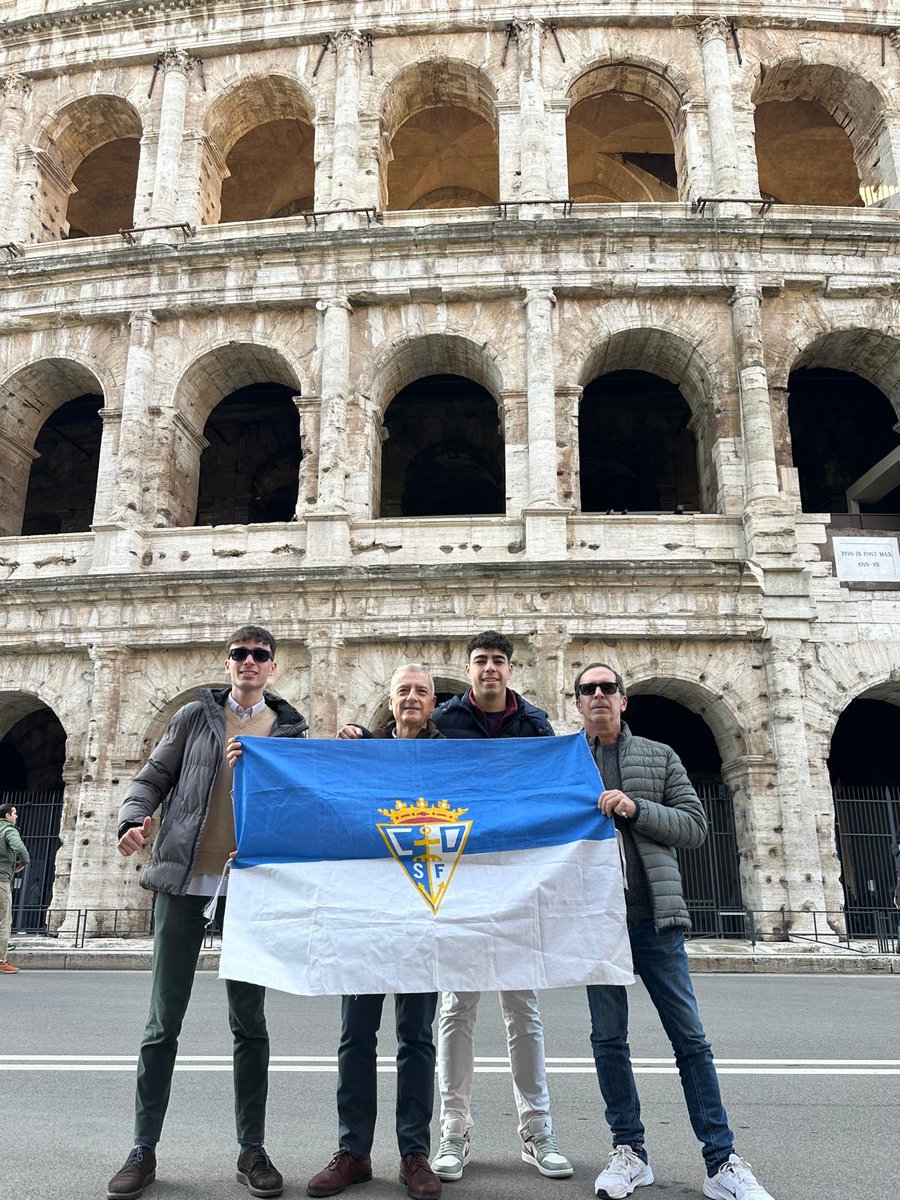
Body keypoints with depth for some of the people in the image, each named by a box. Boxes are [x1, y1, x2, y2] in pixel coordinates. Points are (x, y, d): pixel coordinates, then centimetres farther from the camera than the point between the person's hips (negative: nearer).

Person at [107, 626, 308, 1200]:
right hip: (183, 879, 0)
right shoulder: (195, 716, 7)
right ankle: (144, 1150, 21)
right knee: (164, 1021, 7)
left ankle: (252, 1149, 21)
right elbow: (152, 779, 8)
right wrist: (133, 822, -9)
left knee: (250, 1022, 7)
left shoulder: (290, 730, 8)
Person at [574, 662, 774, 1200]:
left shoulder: (659, 756, 10)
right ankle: (630, 1151, 21)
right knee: (608, 1039, 7)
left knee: (690, 1038, 3)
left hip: (653, 915, 0)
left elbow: (695, 825, 3)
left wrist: (636, 809, -10)